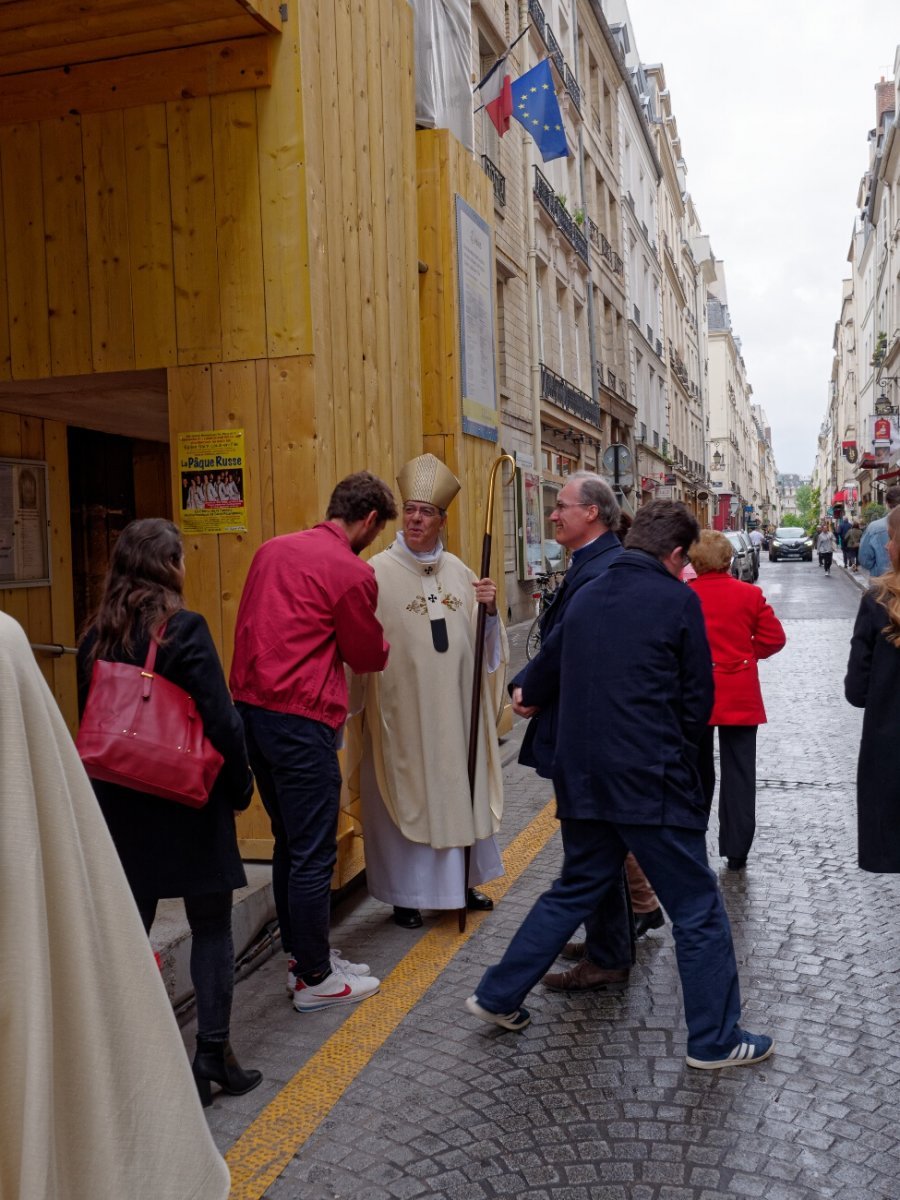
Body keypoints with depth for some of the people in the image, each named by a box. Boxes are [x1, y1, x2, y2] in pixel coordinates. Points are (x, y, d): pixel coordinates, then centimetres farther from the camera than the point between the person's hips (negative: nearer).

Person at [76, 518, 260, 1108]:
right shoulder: (184, 629, -16)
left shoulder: (96, 638, 2)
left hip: (121, 805, 5)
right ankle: (213, 1055, 14)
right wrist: (240, 787, -4)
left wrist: (111, 788, 17)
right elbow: (221, 721, -17)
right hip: (189, 804, -5)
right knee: (211, 926, 9)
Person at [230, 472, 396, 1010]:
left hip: (252, 706, 9)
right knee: (314, 854, 3)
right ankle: (315, 978, 15)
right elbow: (369, 656, -1)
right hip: (300, 719, -9)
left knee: (290, 844, 19)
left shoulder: (274, 549, 11)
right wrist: (385, 641, 21)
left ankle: (304, 955, 31)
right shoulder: (352, 572, -11)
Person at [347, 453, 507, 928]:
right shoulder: (379, 572, -10)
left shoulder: (457, 570, 8)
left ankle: (460, 880, 34)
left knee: (458, 790, 15)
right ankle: (404, 894, 21)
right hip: (400, 709, -5)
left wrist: (489, 608, -7)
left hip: (452, 710, 5)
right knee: (403, 795, 5)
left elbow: (480, 640, 12)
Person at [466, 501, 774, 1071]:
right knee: (698, 910, 8)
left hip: (583, 780, 6)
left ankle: (498, 996, 27)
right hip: (653, 782, -6)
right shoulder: (679, 601, -8)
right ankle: (716, 1040, 19)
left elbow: (550, 666, 23)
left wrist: (530, 698, 45)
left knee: (574, 890, 22)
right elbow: (698, 701, -4)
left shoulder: (586, 597, 8)